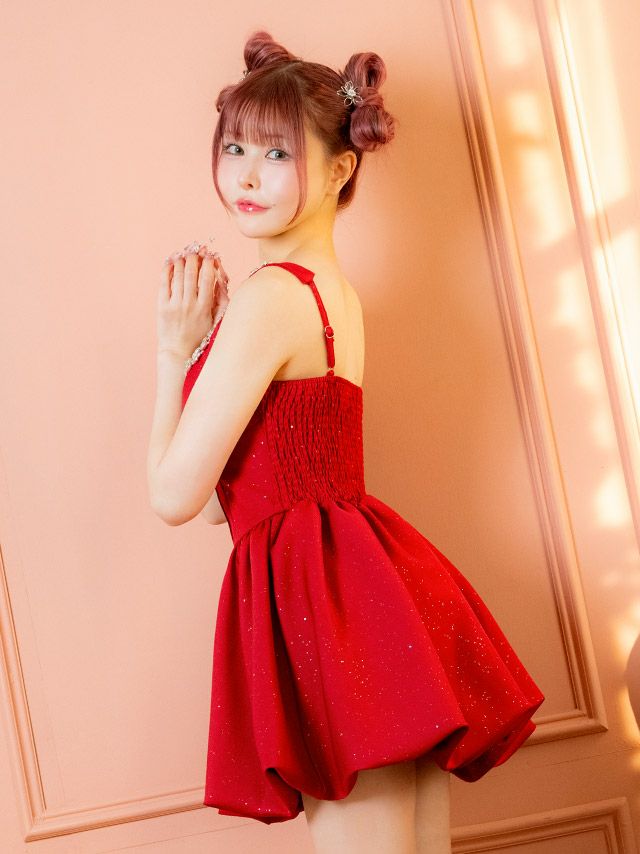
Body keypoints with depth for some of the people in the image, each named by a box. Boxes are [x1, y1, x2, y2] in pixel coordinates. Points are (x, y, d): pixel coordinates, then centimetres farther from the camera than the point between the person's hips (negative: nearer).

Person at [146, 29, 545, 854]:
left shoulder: (269, 295, -14)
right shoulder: (337, 293, 15)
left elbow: (175, 494, -11)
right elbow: (229, 491, 17)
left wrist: (175, 348, -1)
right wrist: (210, 338, 11)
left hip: (322, 603, -10)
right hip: (376, 591, 10)